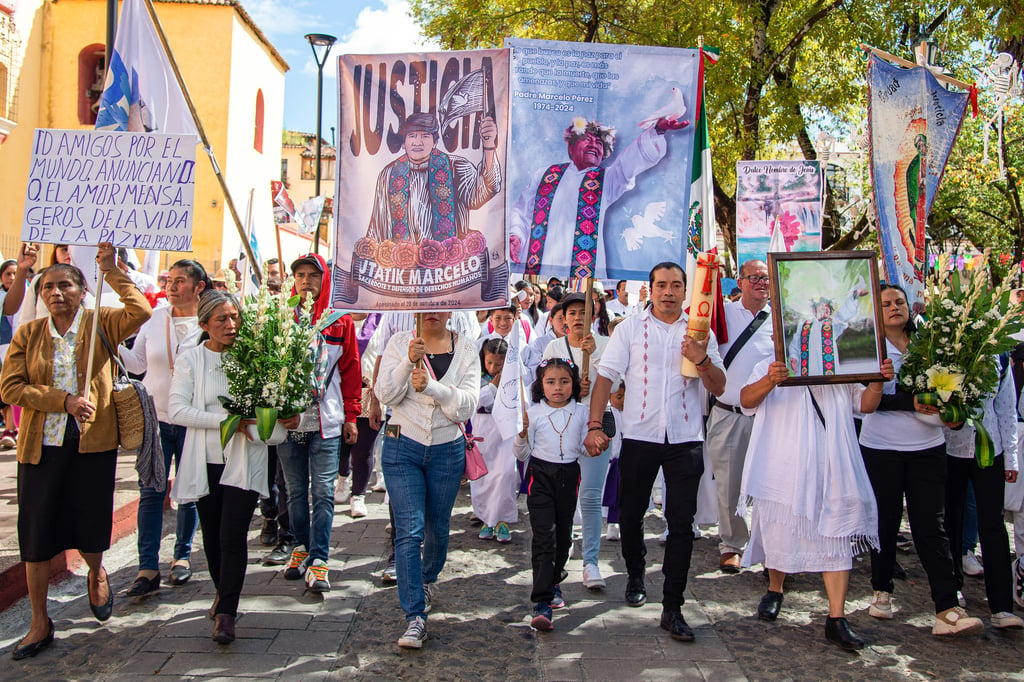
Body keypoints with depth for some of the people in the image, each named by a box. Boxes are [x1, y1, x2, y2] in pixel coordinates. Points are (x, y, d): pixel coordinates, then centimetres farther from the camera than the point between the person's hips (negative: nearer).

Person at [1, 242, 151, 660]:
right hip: (40, 446, 2)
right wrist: (65, 400, -15)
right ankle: (40, 624, 21)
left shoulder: (101, 324, 0)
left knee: (89, 531, 5)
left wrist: (110, 270, -16)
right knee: (36, 535, 5)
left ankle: (96, 574, 41)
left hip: (93, 442, -1)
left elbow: (141, 312, -20)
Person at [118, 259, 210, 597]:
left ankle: (182, 555, 26)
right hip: (155, 417, 2)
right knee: (151, 492, -2)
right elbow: (137, 363, 8)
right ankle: (148, 568, 2)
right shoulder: (154, 319, 5)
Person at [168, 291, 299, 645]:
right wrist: (226, 421, -18)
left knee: (233, 537, -8)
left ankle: (226, 613, 2)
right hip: (205, 462, 2)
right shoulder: (190, 360, 0)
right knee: (212, 537, 14)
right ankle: (223, 593, 37)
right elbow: (176, 409, -9)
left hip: (245, 461, -1)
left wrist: (291, 415, -16)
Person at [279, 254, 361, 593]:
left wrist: (350, 416, 4)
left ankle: (318, 561, 1)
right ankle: (301, 548, 28)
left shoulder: (340, 321, 4)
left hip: (326, 422, -1)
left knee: (323, 492, -3)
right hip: (287, 421, 2)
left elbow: (351, 370, 7)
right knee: (296, 491, 12)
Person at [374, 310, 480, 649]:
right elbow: (385, 394, -10)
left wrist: (431, 386, -26)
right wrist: (408, 361, -24)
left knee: (437, 526, 17)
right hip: (403, 446, -1)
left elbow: (468, 404, -11)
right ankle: (415, 616, -3)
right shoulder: (400, 342, -1)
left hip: (447, 449, 2)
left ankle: (428, 579, 47)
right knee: (409, 530, -8)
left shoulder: (466, 349, -2)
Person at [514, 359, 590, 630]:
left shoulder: (581, 412, 4)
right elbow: (522, 454, 0)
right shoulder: (534, 412, -2)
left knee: (563, 534, 13)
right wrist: (522, 433, -17)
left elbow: (584, 449, 10)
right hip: (541, 475, -3)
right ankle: (542, 603, -12)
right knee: (544, 536, -11)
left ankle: (554, 580, 39)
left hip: (569, 475, 3)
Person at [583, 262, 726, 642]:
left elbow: (718, 388, 2)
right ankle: (635, 574, 39)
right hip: (639, 436, 0)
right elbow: (605, 377, -1)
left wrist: (701, 359, -17)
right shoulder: (630, 328, 4)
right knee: (630, 514, 11)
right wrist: (594, 426, -11)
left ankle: (672, 608, 7)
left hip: (685, 440, 0)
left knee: (681, 522, -1)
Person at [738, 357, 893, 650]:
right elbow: (747, 400, -12)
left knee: (837, 538, -3)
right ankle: (774, 591, 35)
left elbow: (865, 404, 15)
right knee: (780, 532, 9)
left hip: (831, 470, 2)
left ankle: (837, 618, 1)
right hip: (784, 470, -2)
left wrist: (878, 381, -5)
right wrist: (770, 381, -33)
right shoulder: (770, 367, 4)